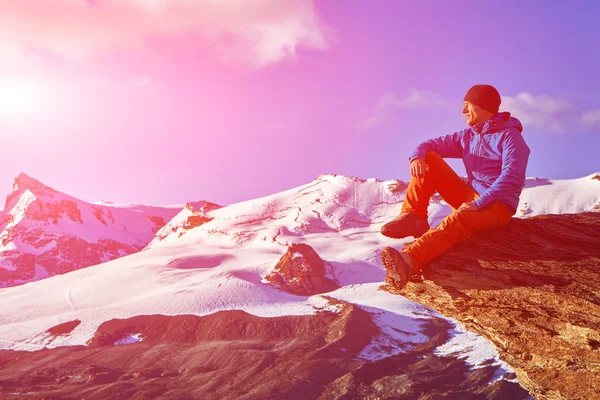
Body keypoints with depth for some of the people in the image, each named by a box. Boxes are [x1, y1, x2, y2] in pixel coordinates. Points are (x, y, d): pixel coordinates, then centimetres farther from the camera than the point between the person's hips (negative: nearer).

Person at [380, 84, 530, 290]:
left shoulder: (510, 136, -9)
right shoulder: (468, 136, 13)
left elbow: (512, 176, -23)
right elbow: (431, 145, 12)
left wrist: (479, 203, -30)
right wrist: (417, 155, -14)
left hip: (497, 206, -7)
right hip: (469, 198, 7)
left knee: (456, 220, -41)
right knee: (429, 159, -4)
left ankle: (409, 262, -63)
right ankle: (414, 217, -19)